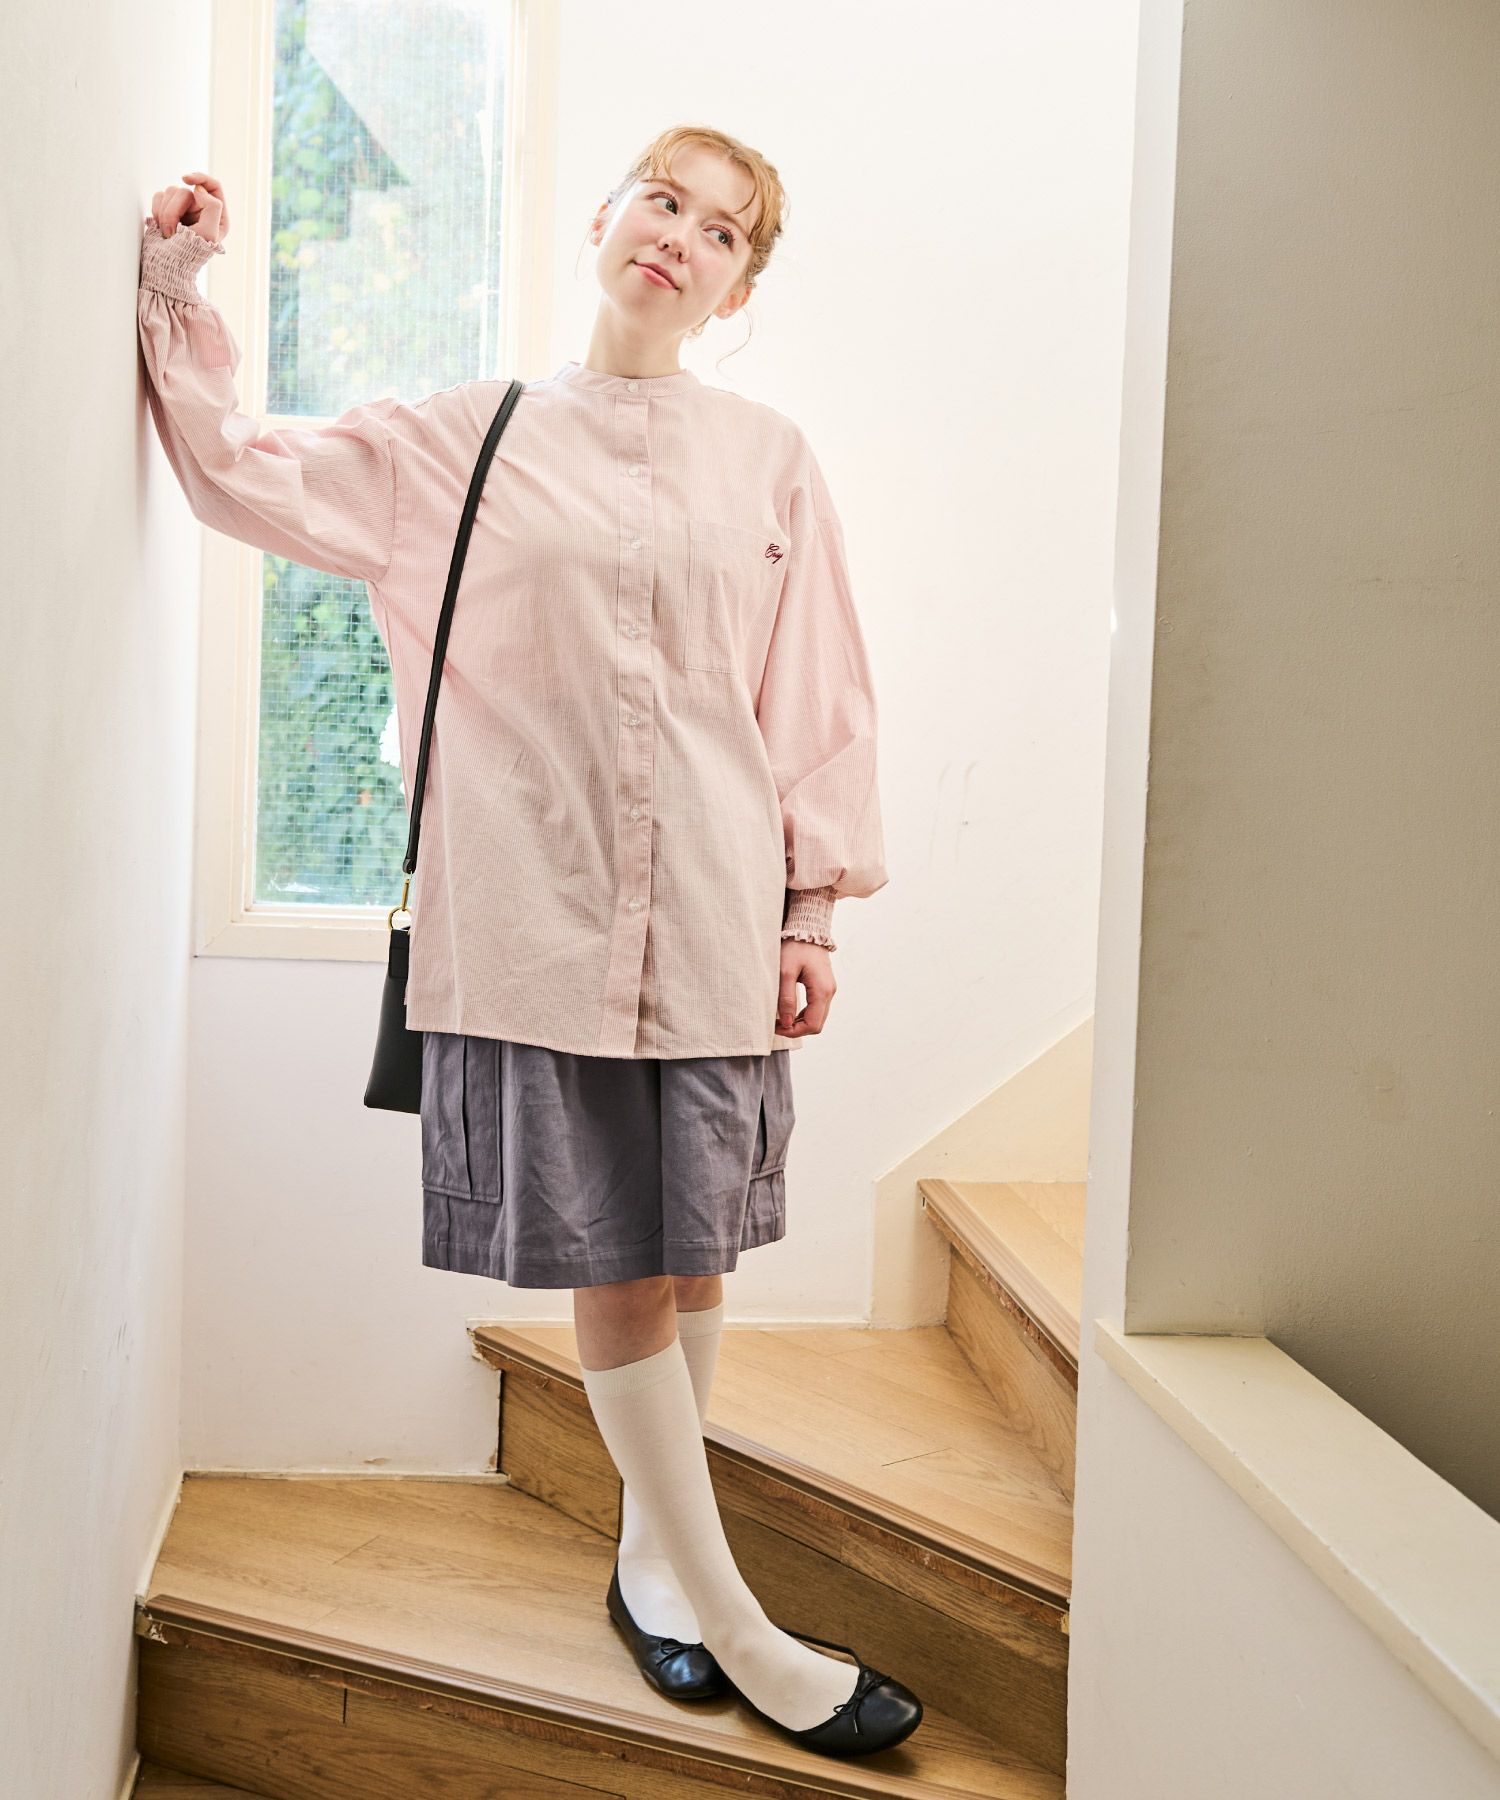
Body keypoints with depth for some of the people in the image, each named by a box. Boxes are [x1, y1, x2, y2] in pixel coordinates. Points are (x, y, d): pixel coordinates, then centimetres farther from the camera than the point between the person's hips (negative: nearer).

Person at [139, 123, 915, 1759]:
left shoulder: (770, 462, 9)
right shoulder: (464, 442, 9)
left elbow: (817, 701, 8)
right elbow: (246, 473, 14)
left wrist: (814, 910, 4)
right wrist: (178, 292, 4)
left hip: (712, 913, 1)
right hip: (541, 911, -1)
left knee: (691, 1249, 6)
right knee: (608, 1258, -1)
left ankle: (652, 1556, 26)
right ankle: (726, 1618, 11)